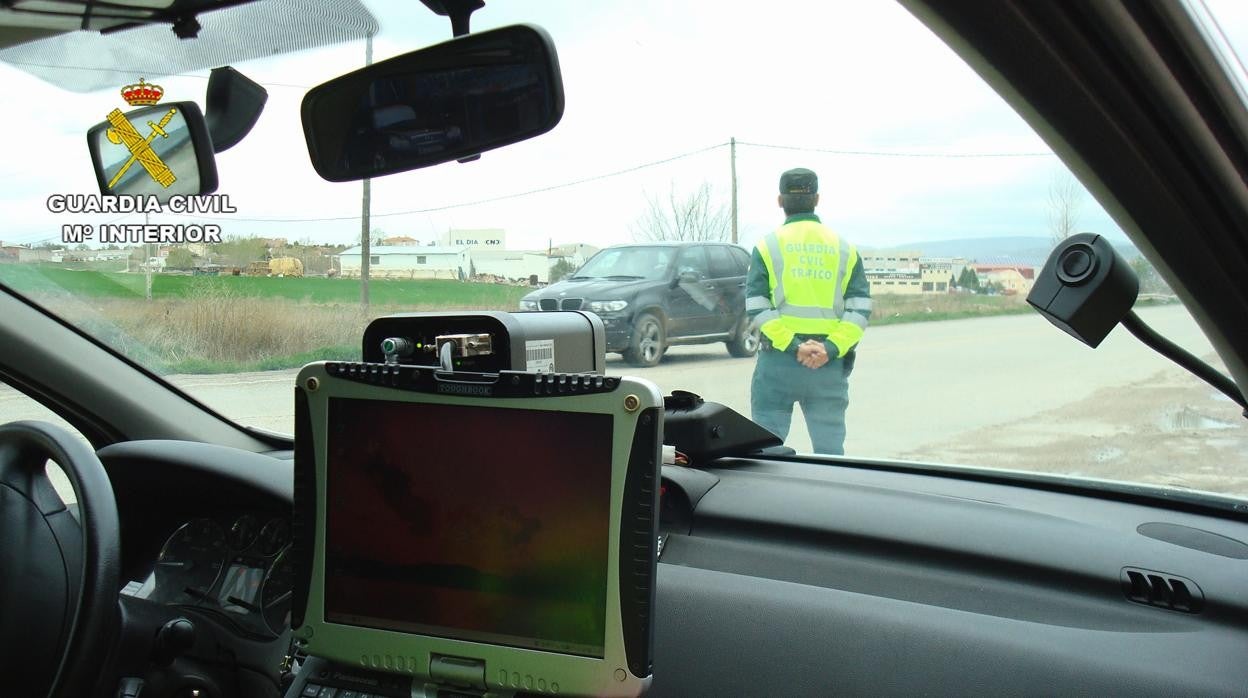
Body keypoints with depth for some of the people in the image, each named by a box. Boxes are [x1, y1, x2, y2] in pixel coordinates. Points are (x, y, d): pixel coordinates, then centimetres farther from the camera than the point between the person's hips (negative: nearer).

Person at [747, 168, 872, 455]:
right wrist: (831, 349, -10)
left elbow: (756, 306, -9)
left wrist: (792, 346, -13)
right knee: (830, 450, 8)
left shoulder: (768, 246, 2)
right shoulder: (844, 248, 8)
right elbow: (861, 307, -2)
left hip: (778, 359, -2)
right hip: (830, 365, 2)